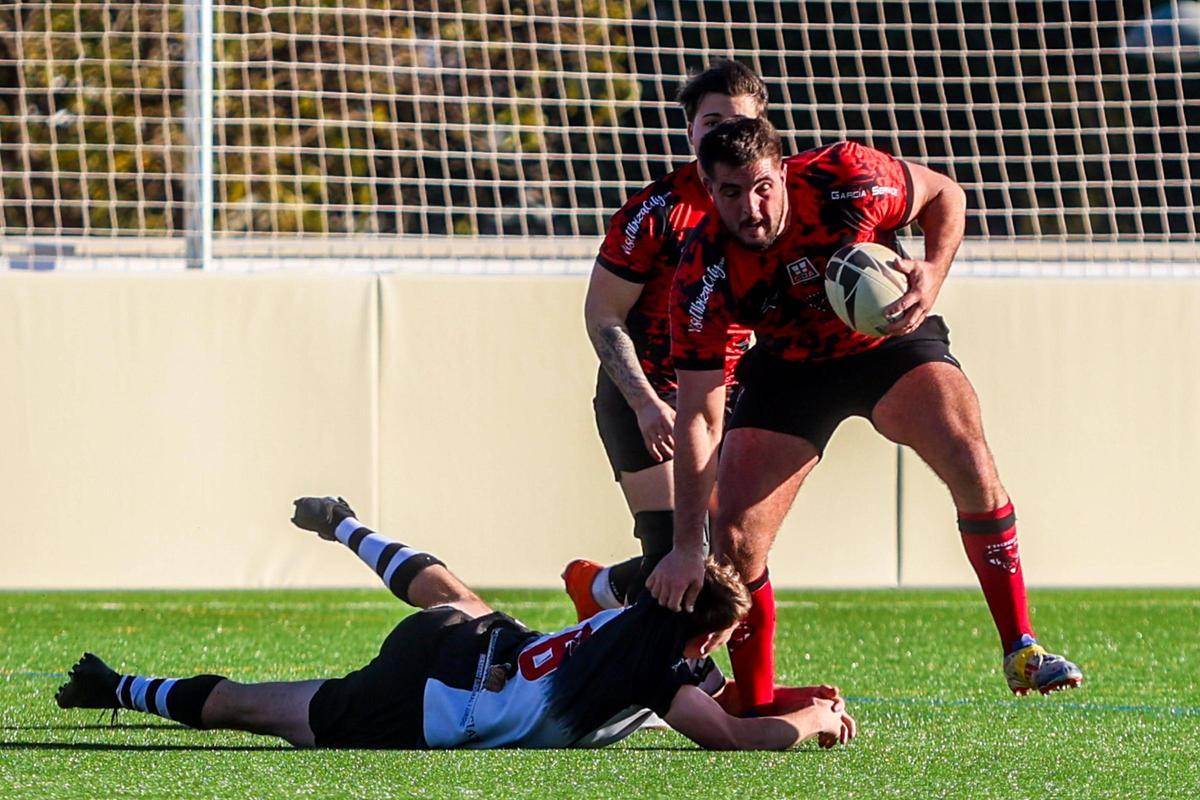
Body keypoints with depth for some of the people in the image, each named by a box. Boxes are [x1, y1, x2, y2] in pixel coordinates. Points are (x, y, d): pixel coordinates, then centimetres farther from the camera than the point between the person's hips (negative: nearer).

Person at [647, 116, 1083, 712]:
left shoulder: (846, 179, -28)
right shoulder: (704, 277, -27)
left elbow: (945, 195, -7)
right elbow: (699, 416, -25)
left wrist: (933, 273, -27)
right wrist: (687, 546, -31)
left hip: (891, 343, -1)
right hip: (788, 368, 1)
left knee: (970, 462, -25)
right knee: (735, 539, -12)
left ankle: (1020, 650, -13)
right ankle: (756, 707, 9)